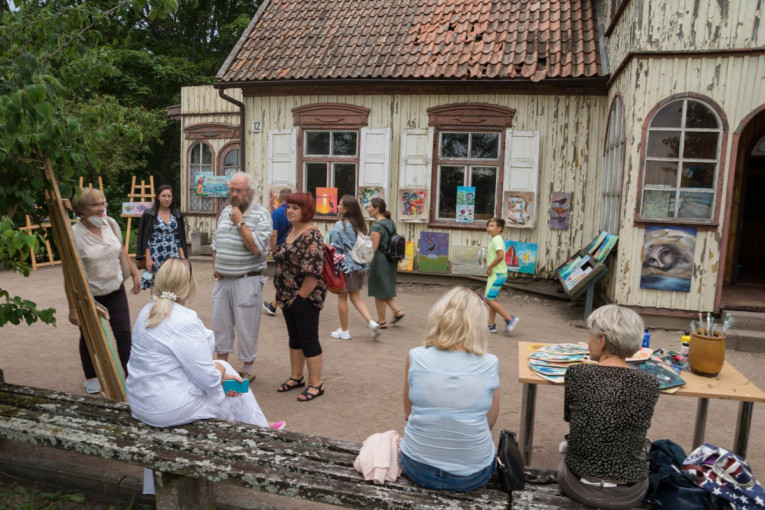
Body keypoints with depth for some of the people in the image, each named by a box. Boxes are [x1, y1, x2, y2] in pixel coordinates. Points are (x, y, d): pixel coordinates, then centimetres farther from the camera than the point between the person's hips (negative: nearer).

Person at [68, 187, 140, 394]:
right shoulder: (74, 234, -20)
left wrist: (134, 274, 12)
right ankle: (90, 377, 36)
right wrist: (73, 308, -17)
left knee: (124, 333, 2)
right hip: (88, 296, -3)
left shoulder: (111, 224, -5)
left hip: (115, 290, 3)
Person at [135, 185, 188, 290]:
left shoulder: (177, 215, 10)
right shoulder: (149, 215, 0)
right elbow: (145, 239, -2)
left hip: (173, 256, 3)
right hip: (156, 256, -2)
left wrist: (182, 257, 5)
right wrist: (148, 258, -10)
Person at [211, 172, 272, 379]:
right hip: (222, 279, 7)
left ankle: (248, 369, 19)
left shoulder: (261, 215, -9)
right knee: (220, 323, 14)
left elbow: (257, 248, -20)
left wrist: (240, 222, -17)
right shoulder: (226, 211, 12)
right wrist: (215, 266, 9)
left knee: (246, 327, 3)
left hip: (246, 281, -6)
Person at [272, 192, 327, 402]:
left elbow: (313, 270, -24)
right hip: (288, 296, 9)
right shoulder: (291, 231, 11)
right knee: (294, 337, 18)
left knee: (309, 340, 0)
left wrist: (301, 296, -19)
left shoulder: (311, 235, -19)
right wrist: (282, 295, 16)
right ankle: (296, 377, 31)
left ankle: (316, 384, 12)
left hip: (305, 298, -9)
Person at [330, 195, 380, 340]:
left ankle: (344, 330, 18)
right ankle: (371, 322, -1)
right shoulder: (360, 224, 6)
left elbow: (336, 248, -14)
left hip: (345, 266, -6)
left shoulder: (340, 225, -14)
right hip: (359, 266, 6)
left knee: (342, 298, 9)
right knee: (356, 297, 15)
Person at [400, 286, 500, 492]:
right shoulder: (490, 364, -14)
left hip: (418, 468, 1)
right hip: (472, 475, 0)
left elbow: (408, 412, 0)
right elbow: (490, 421, -1)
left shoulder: (416, 358, -13)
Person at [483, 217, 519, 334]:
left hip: (497, 274, -10)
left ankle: (510, 319, -7)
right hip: (495, 274, 10)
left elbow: (500, 256, -29)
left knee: (489, 299, -10)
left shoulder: (496, 240, -16)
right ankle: (491, 326, 19)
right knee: (491, 299, 13)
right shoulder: (496, 239, 15)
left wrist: (489, 267, -20)